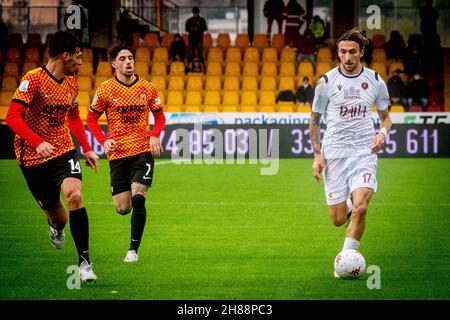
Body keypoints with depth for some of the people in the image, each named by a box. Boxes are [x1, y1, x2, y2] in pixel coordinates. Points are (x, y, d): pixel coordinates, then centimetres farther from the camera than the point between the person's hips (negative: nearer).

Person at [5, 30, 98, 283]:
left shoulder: (72, 83, 6)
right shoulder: (33, 79, -16)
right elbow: (12, 116, -22)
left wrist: (87, 149, 15)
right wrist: (38, 142, -34)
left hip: (64, 151, 4)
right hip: (33, 157, -4)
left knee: (74, 195, -24)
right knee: (55, 213, 5)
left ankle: (84, 263, -19)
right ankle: (57, 229, 48)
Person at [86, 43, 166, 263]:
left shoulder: (148, 88, 2)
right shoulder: (105, 89, -2)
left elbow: (160, 116, 14)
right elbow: (91, 119, 6)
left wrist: (155, 136, -5)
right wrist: (104, 140, -10)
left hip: (143, 150, 0)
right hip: (117, 153, 0)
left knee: (138, 198, -18)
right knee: (123, 208, 0)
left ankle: (134, 249, -4)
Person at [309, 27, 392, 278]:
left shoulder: (375, 81, 3)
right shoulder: (327, 82, -1)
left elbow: (386, 117, 15)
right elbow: (315, 120, 8)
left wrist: (383, 132, -8)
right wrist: (317, 155, -2)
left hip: (364, 152, 0)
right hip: (334, 153, 0)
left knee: (360, 208, -21)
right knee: (338, 220, 0)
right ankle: (347, 206, 38)